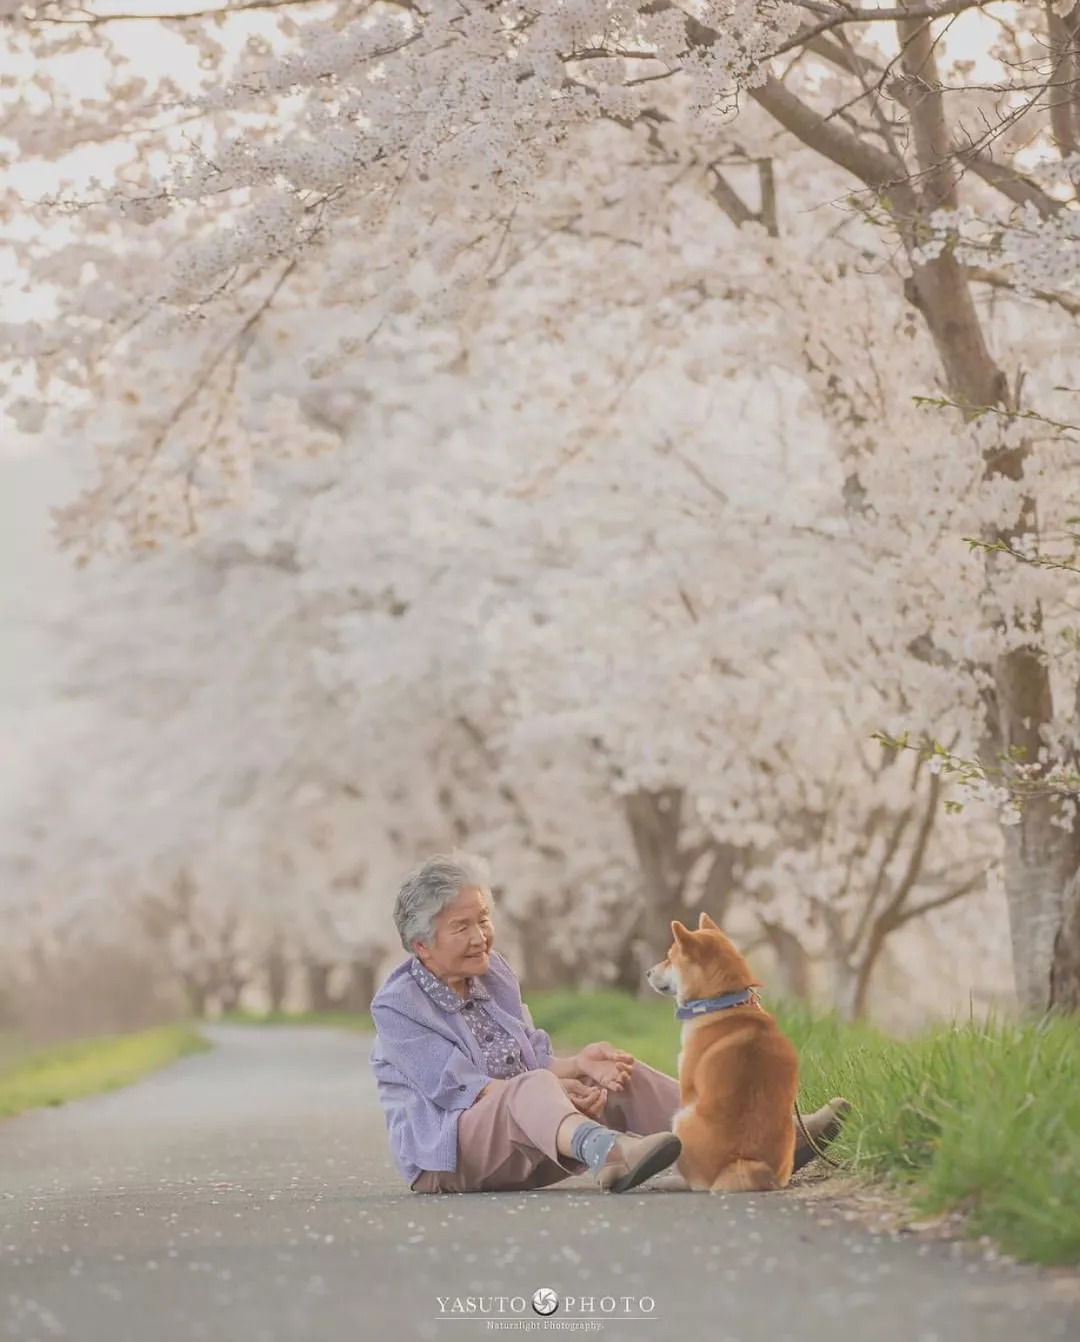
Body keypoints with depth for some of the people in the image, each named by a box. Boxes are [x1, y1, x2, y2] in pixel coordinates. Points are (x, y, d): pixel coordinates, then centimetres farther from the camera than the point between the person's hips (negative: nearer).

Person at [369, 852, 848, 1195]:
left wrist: (577, 1064, -13)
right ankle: (609, 1154, -72)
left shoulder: (493, 974, 11)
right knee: (532, 1088, -36)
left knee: (622, 1078, -9)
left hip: (525, 1140, 8)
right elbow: (458, 1089, -19)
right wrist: (556, 1089, -26)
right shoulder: (397, 1006, -11)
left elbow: (535, 1060, 9)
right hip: (444, 1155, -8)